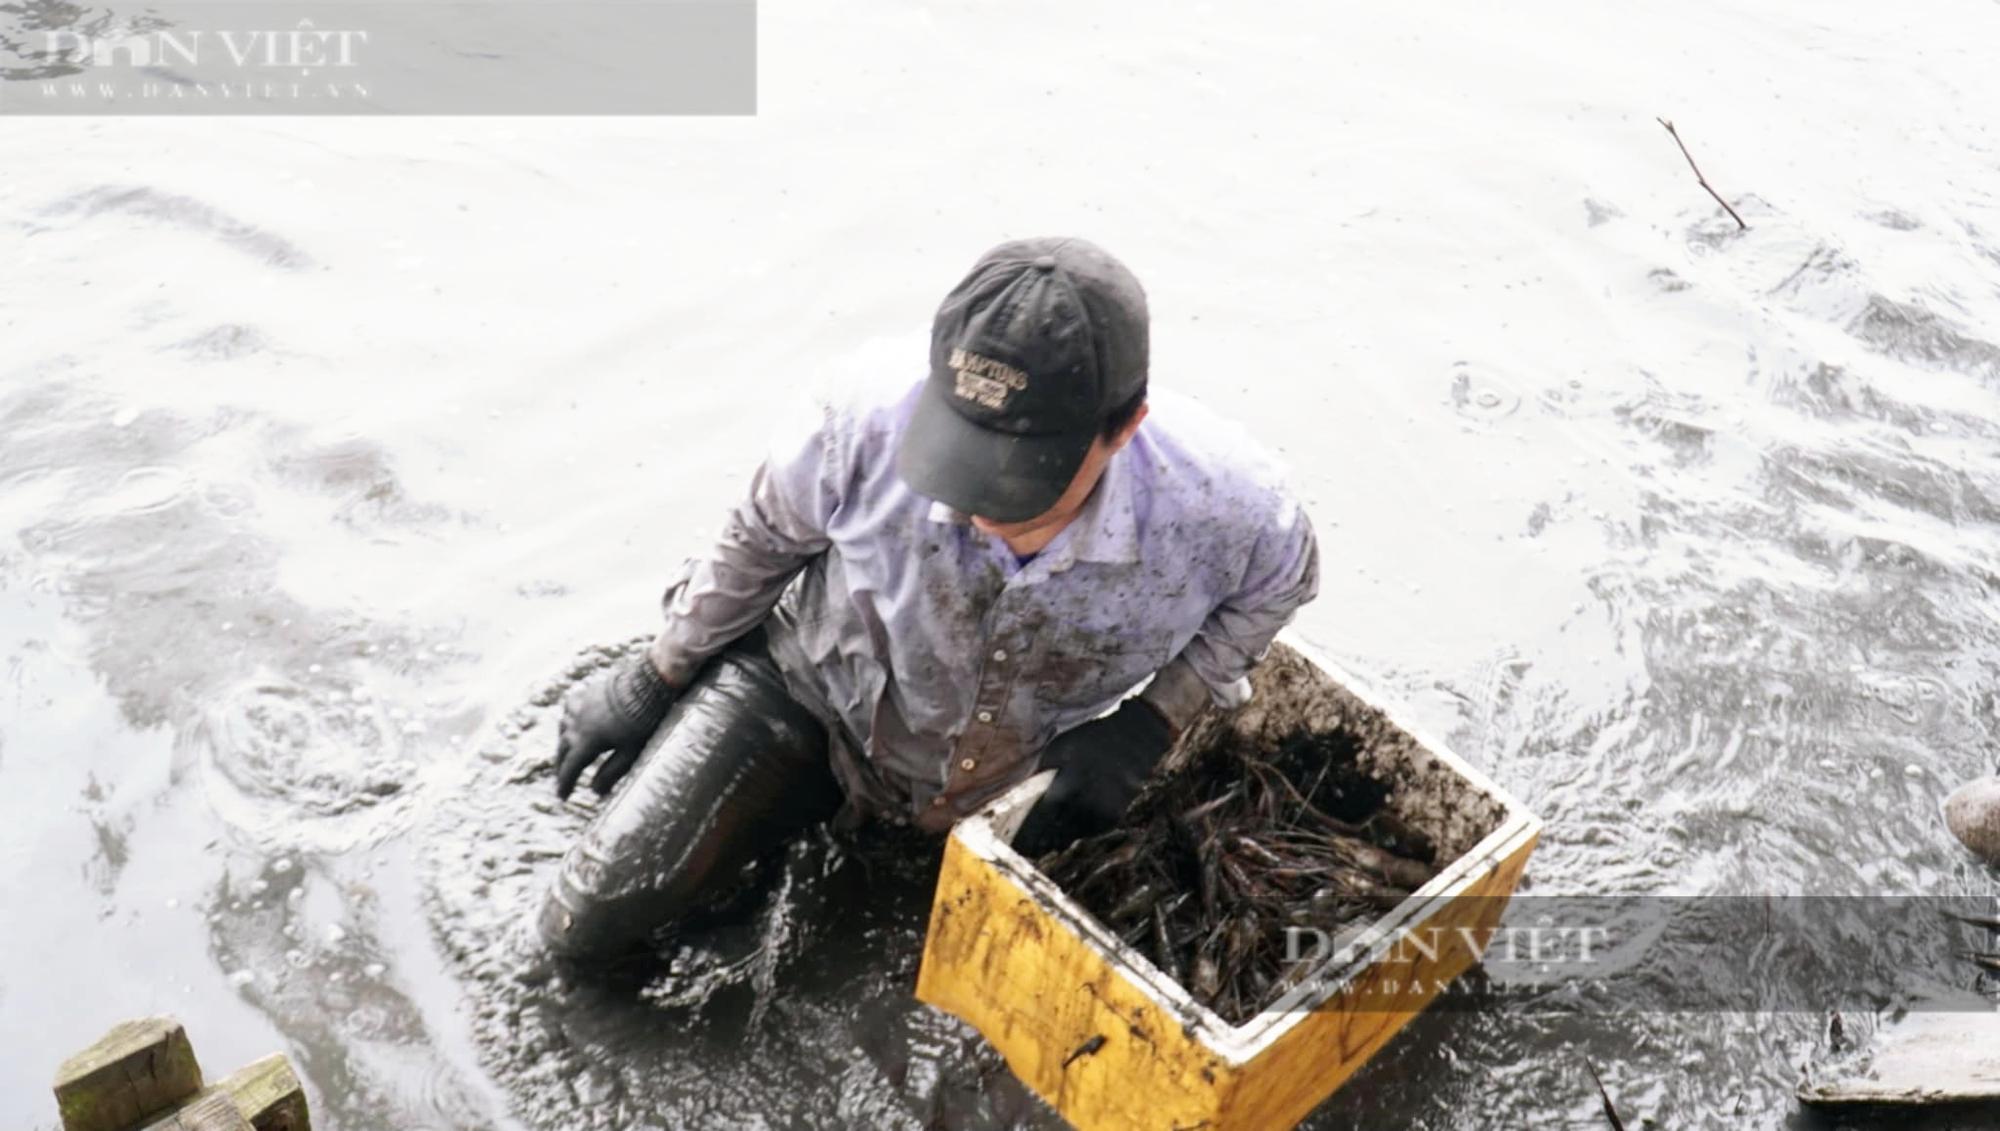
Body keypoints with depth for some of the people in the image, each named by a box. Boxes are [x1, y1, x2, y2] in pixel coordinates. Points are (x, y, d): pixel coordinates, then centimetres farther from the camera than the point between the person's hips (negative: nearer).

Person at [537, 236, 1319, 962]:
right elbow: (763, 535, -12)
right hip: (814, 692, -1)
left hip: (1027, 774, 2)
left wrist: (1154, 722, -19)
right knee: (587, 924, -4)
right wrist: (654, 680, 2)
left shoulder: (1222, 503, -36)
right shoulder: (867, 431, -37)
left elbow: (1280, 580, -8)